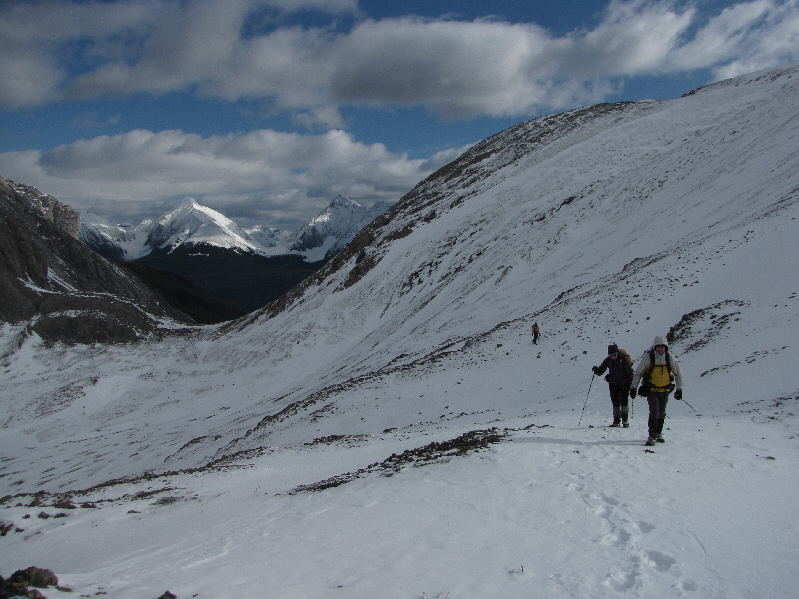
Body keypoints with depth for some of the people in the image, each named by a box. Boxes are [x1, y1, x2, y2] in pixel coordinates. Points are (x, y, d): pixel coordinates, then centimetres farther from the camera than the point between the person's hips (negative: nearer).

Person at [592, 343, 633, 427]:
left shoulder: (623, 359, -14)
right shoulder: (608, 360, -4)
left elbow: (629, 371, -7)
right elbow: (601, 370, -2)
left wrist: (629, 382, -10)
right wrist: (596, 371, -24)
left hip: (624, 383, -4)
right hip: (613, 384, 4)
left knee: (623, 400, -9)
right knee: (615, 401, 6)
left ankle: (624, 420, 0)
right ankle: (616, 420, 13)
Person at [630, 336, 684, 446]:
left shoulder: (670, 359, -4)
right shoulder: (647, 357, -11)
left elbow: (678, 374, 8)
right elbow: (638, 373, -2)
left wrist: (679, 389, 5)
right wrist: (633, 387, -3)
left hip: (665, 390, 3)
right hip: (651, 390, -3)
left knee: (661, 413, 12)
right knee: (654, 411, -16)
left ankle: (658, 434, 27)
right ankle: (652, 436, -15)